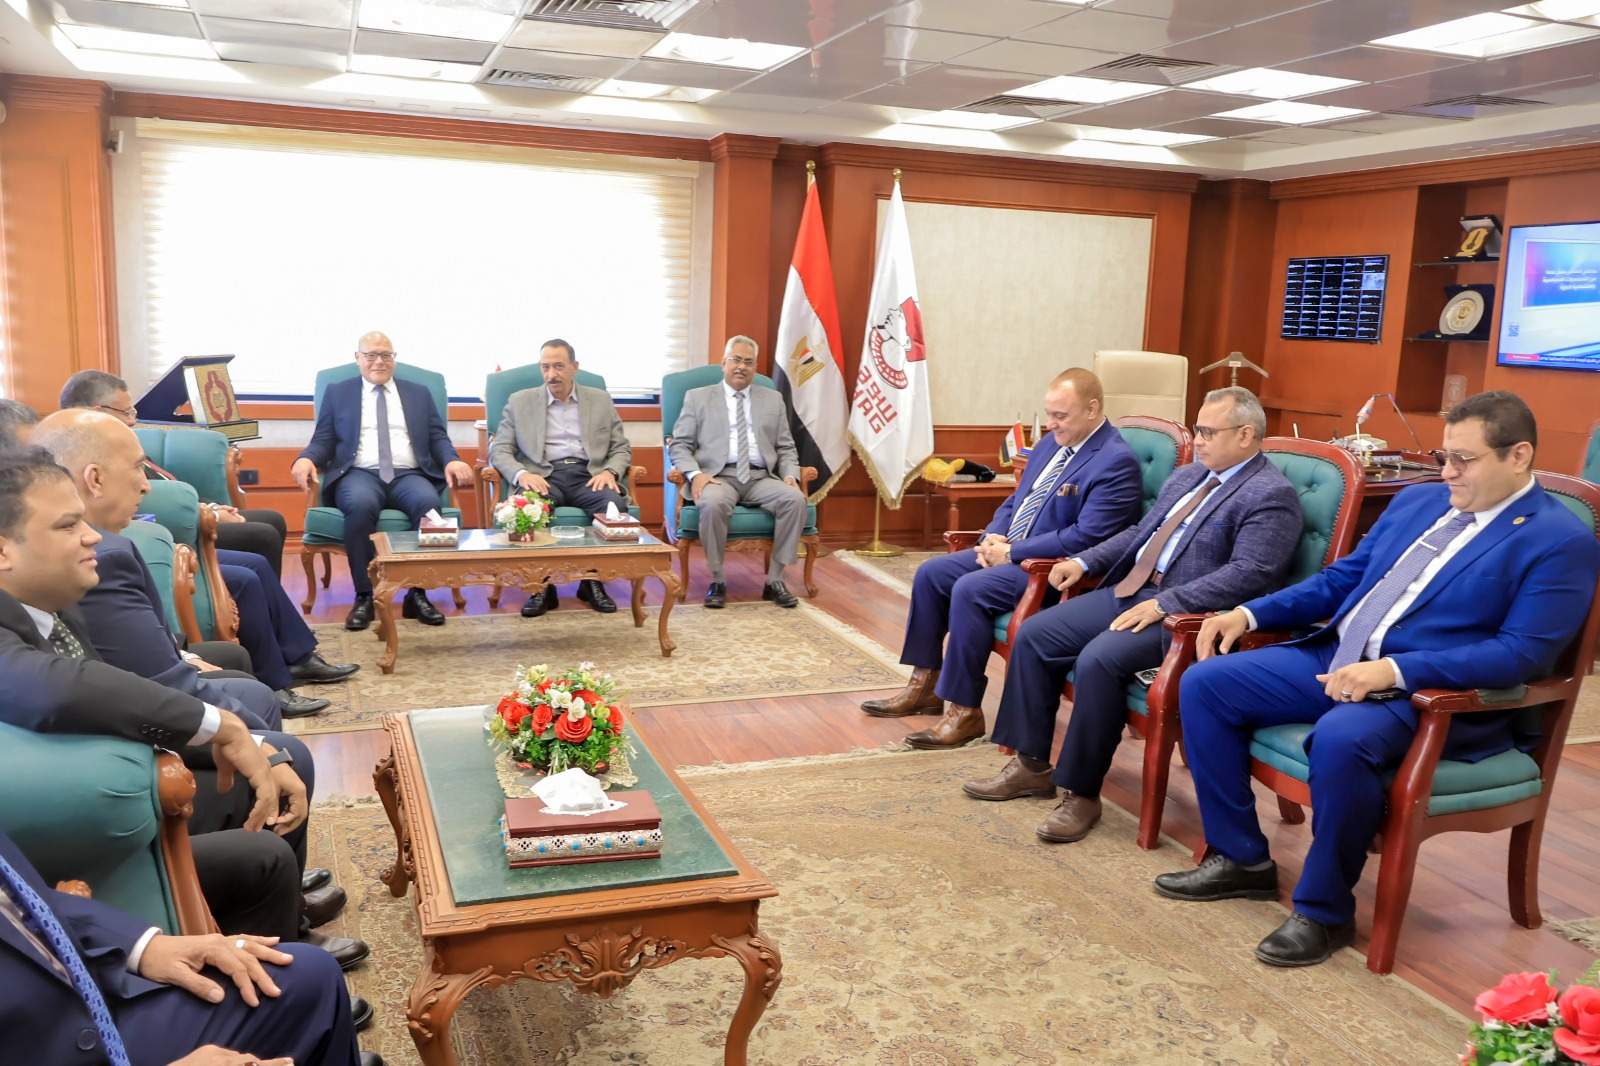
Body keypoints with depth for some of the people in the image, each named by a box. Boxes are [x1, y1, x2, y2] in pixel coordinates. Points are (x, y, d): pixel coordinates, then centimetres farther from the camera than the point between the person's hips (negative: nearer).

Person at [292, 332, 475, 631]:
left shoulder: (419, 393, 22)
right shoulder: (337, 393, 19)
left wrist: (452, 460, -9)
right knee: (361, 505, -38)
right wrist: (306, 458, -11)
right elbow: (323, 441, 13)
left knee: (429, 503, -35)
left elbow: (438, 438, 14)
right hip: (359, 474, -1)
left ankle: (418, 594, -24)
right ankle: (364, 596, -26)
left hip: (408, 475, 1)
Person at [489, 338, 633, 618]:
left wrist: (610, 472, -8)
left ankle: (594, 580, -13)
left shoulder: (601, 400, 18)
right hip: (543, 476, -1)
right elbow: (499, 450, 9)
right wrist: (521, 474, -13)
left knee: (615, 504, -33)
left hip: (588, 475, 1)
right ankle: (542, 585, -18)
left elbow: (621, 449, 16)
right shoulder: (520, 402, 15)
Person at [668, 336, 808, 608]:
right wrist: (694, 474, -14)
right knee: (713, 503, -37)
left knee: (795, 499, -27)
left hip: (761, 478, 3)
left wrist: (791, 475, -5)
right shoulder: (697, 397, 13)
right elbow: (679, 445, 6)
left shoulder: (773, 399, 20)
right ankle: (717, 581, -19)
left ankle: (774, 581, -17)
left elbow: (786, 448, 16)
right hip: (717, 476, -2)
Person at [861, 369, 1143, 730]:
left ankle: (966, 711, -18)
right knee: (930, 573, 2)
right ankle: (925, 686, 10)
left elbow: (1086, 537, -24)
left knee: (970, 590, -28)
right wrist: (991, 538, -1)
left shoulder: (1117, 462, -16)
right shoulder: (1050, 443, 12)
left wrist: (1011, 552, -19)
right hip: (1008, 551, 10)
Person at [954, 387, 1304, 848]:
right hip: (1126, 590, 9)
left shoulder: (1272, 495, -9)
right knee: (1034, 635, -3)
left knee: (1098, 660, -31)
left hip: (1184, 613, -9)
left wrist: (1163, 604, -25)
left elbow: (1248, 572, -20)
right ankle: (1031, 764, 7)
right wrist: (1084, 562, 11)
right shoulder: (1186, 476, 19)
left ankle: (1081, 793, -15)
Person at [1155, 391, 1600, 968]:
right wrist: (1250, 612, 7)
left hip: (1434, 692, -7)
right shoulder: (1417, 501, 16)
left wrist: (1395, 671, -26)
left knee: (1341, 739, -38)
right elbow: (1340, 579, 21)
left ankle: (1325, 910, -14)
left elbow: (1522, 653, -16)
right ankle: (1240, 858, 6)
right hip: (1332, 658, 8)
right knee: (1204, 684, -7)